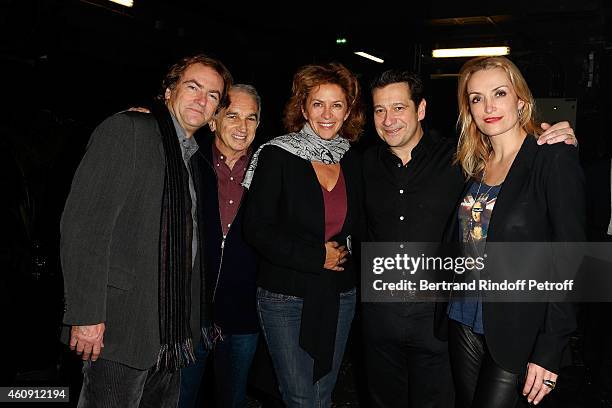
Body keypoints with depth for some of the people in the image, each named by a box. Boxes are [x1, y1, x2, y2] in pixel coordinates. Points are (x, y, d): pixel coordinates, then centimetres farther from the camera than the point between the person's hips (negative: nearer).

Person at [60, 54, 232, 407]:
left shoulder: (194, 158, 17)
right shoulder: (126, 129, -7)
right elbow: (83, 223, -15)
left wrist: (192, 326, 14)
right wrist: (86, 315, -20)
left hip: (174, 334, 7)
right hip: (121, 327, -7)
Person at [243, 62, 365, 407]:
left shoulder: (352, 161, 7)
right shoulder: (277, 156, -8)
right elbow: (257, 229, -12)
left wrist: (345, 248, -2)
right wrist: (317, 257, -14)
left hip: (340, 296, 5)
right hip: (286, 297, -4)